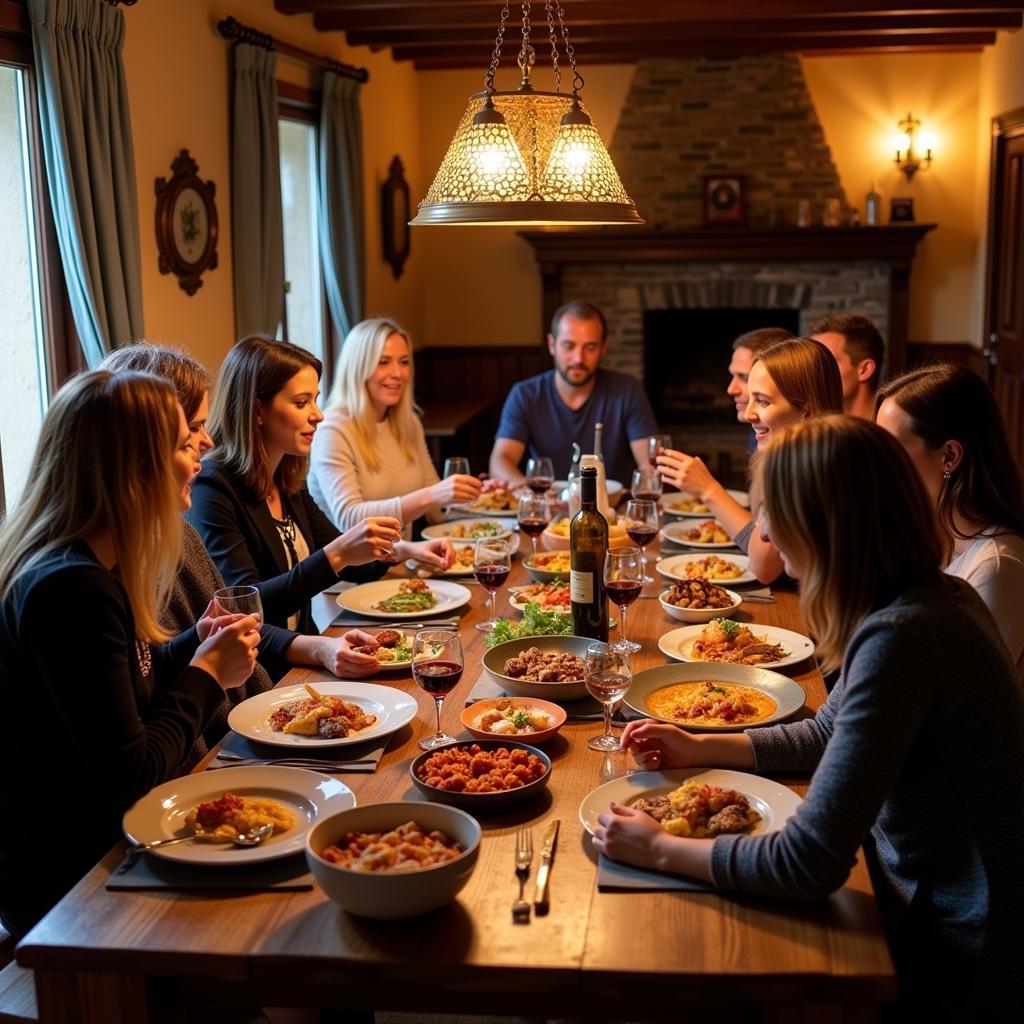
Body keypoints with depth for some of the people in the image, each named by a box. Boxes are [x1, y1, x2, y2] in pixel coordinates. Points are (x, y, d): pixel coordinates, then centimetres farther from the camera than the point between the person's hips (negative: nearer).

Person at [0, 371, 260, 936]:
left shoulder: (89, 565, 5)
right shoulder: (71, 590, -27)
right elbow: (131, 776, -25)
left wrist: (195, 644, 2)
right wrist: (206, 673, -12)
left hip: (91, 839, 9)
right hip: (61, 877, -9)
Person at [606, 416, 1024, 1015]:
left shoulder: (900, 640, -31)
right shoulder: (929, 596, -2)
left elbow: (807, 866, -27)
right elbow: (830, 732, 15)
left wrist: (662, 849, -16)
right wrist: (700, 749, 9)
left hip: (951, 962, -8)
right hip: (926, 901, 8)